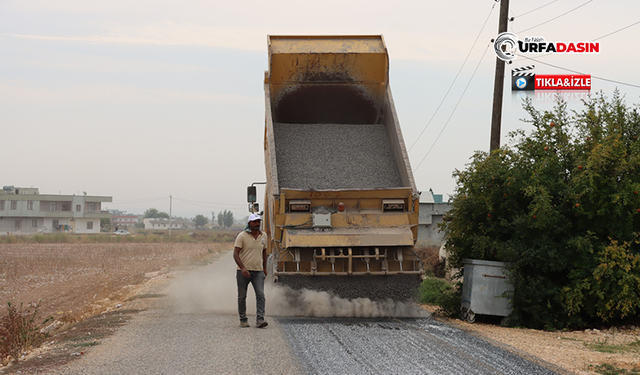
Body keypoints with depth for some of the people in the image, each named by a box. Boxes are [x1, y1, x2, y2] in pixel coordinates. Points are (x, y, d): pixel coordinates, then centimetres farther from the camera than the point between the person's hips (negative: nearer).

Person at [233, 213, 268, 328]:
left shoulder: (263, 236, 7)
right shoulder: (242, 236, -8)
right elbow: (235, 254, -13)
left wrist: (264, 268, 23)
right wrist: (242, 268, -25)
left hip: (258, 272, 3)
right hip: (243, 272, -3)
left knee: (260, 295, -12)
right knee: (242, 297, 6)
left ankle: (260, 320, -17)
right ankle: (243, 320, 18)